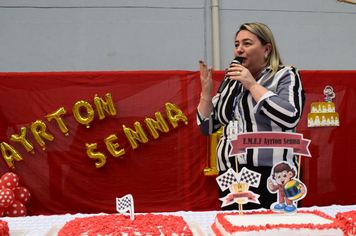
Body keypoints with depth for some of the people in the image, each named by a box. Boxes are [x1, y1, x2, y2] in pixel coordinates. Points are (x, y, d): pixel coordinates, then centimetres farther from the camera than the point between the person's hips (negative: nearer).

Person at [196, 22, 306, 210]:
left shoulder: (285, 75, 4)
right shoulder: (231, 83, 18)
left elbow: (290, 117, -16)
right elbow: (207, 128, 18)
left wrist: (253, 85, -11)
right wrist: (206, 92, 4)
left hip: (271, 175, -4)